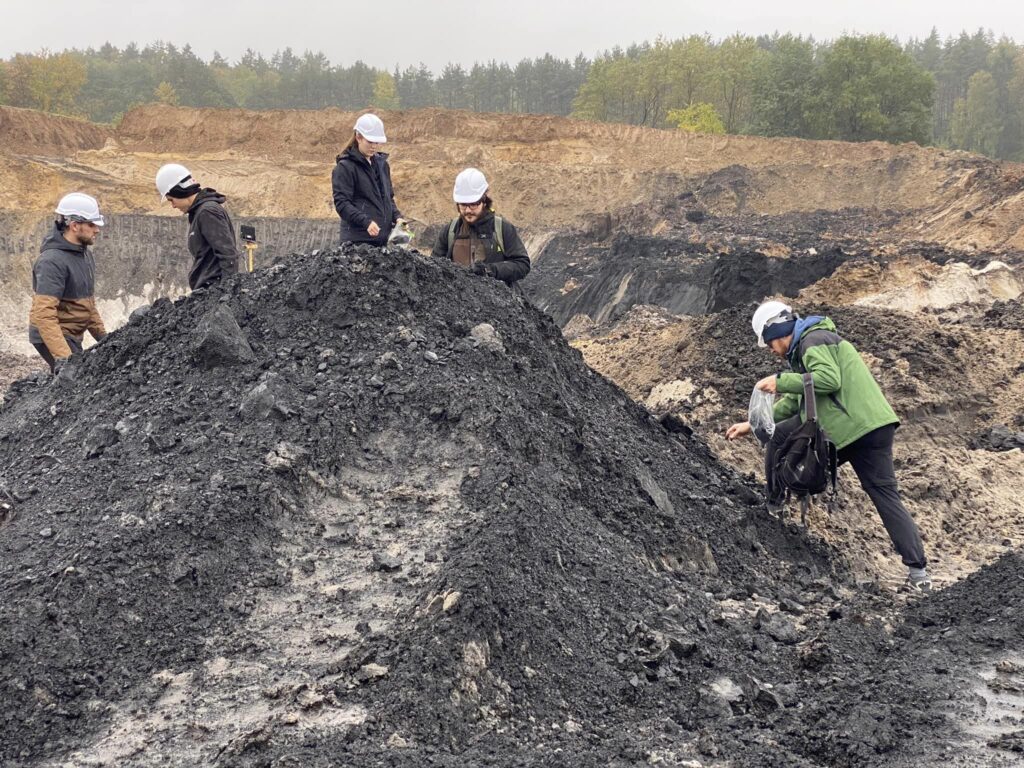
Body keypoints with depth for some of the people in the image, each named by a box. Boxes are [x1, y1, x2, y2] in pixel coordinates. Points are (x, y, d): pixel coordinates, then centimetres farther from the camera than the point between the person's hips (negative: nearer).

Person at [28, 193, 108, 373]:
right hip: (53, 338, -9)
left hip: (73, 337, 10)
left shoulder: (85, 255, 10)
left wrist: (103, 336, 16)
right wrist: (62, 356, -36)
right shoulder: (53, 261, -20)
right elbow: (44, 314, -29)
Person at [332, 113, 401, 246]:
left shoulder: (381, 163, 15)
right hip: (357, 239, -6)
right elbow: (341, 203, -12)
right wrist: (366, 222, -25)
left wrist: (396, 217, 3)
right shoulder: (345, 167, -5)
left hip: (382, 238, 6)